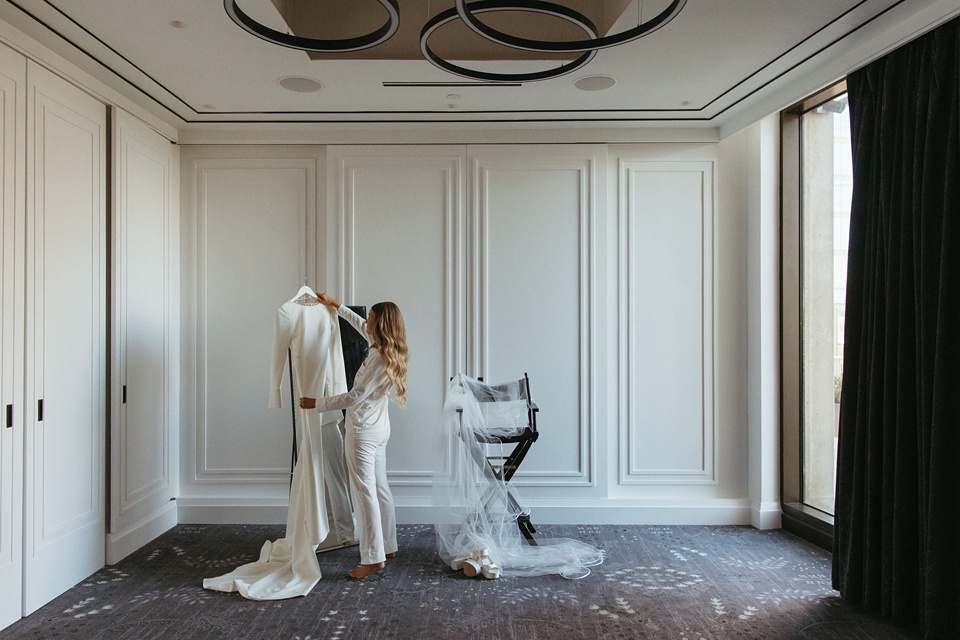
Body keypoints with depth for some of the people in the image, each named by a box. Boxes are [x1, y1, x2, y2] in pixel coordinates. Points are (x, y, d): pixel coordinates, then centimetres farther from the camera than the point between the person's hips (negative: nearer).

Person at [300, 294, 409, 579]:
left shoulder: (379, 358, -23)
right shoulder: (392, 352, 5)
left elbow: (354, 397, -21)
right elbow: (360, 326, 22)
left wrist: (317, 403, -11)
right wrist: (336, 305, 28)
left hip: (363, 430, -10)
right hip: (379, 427, 10)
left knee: (364, 492, -4)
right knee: (380, 488, 17)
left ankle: (373, 558, 2)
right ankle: (388, 546, 27)